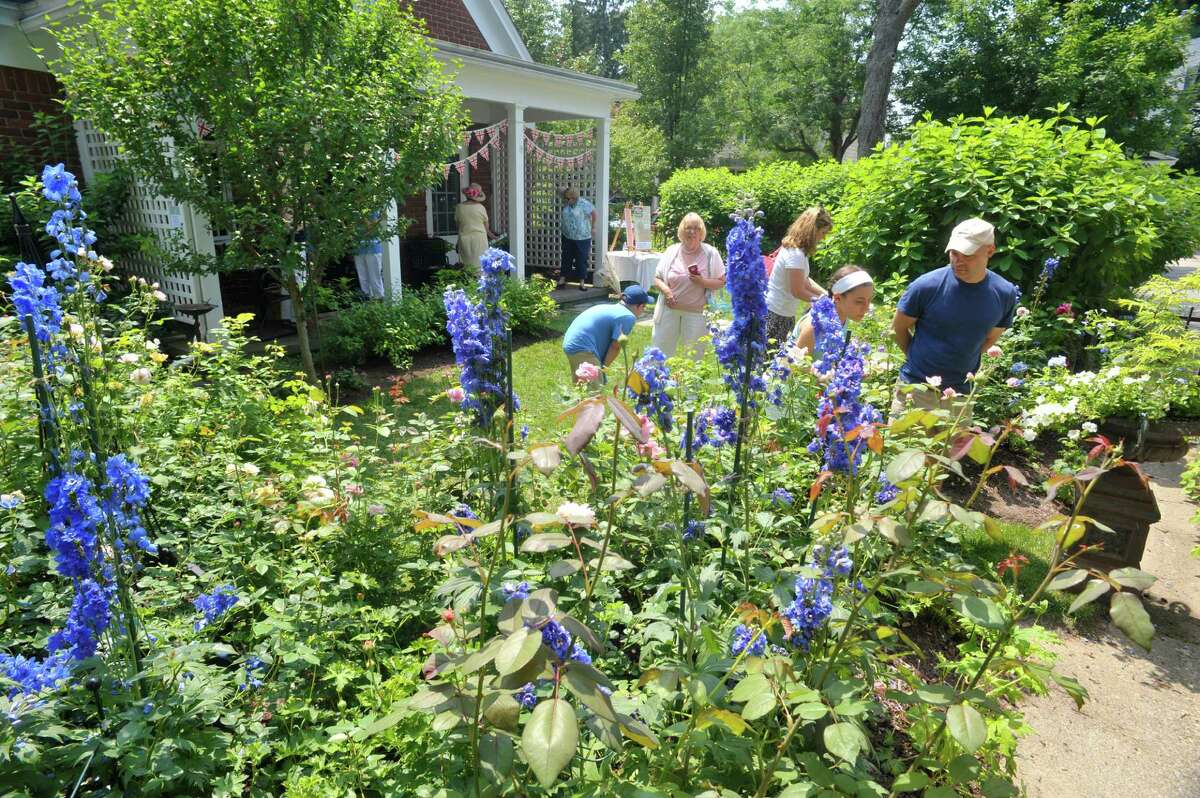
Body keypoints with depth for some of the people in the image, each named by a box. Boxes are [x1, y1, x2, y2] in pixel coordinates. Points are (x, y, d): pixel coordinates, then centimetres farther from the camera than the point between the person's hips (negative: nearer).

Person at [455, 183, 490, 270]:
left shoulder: (459, 207, -2)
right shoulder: (481, 207, -6)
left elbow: (457, 223, 7)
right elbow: (486, 226, 3)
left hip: (464, 239, 1)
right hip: (479, 238, -1)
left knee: (467, 264, 5)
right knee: (480, 263, 2)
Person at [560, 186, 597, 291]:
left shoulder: (584, 204, -16)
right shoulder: (566, 204, 0)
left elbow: (594, 213, -7)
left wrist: (593, 226, 1)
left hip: (582, 238, -4)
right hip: (567, 237, 5)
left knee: (581, 260, 4)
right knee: (566, 258, 11)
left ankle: (581, 283, 12)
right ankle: (562, 279, 21)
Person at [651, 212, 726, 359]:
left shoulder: (711, 253, -2)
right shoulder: (671, 251, 3)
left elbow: (721, 282, 0)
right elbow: (657, 278, 8)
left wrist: (703, 282, -19)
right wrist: (665, 290, -13)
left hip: (696, 312, -2)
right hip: (669, 309, 2)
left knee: (694, 355, 8)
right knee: (660, 351, 8)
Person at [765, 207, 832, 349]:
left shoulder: (793, 247, 5)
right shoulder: (795, 254, -22)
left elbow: (803, 280, 11)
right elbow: (798, 291, -19)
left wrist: (825, 294, 2)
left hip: (784, 312, 9)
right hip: (776, 314, -9)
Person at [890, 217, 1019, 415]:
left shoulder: (1005, 294, -4)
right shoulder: (926, 286, -15)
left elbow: (990, 338, 12)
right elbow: (898, 328, -2)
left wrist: (958, 363, 8)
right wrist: (918, 359, 6)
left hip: (961, 394, 3)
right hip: (916, 388, -3)